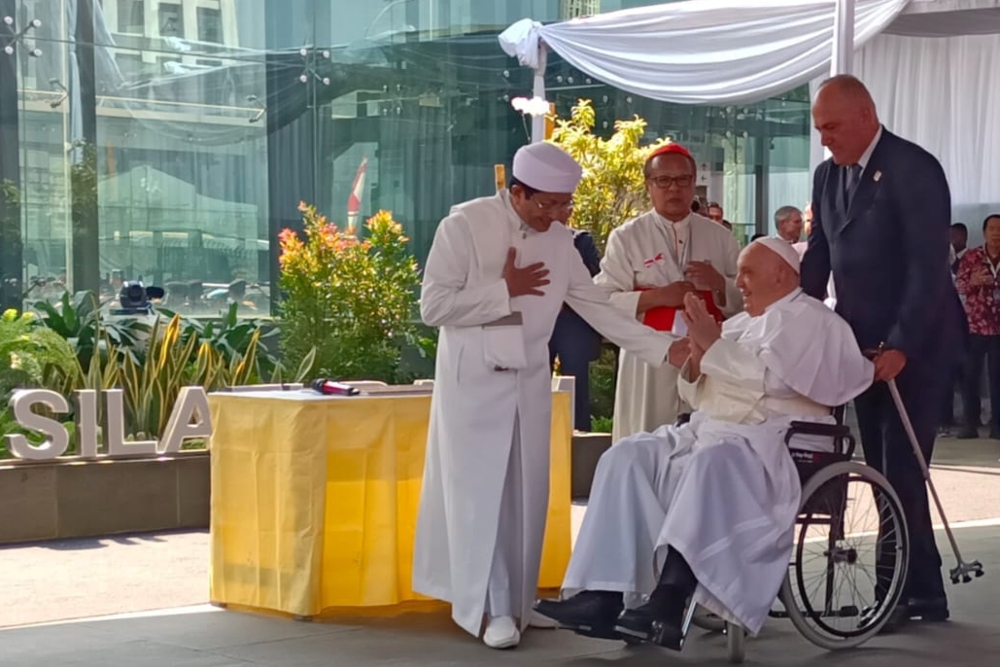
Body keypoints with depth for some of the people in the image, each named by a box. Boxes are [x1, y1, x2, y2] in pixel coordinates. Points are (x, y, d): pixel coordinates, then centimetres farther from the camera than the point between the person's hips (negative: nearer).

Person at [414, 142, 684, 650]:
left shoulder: (559, 241, 2)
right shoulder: (465, 225, -13)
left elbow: (599, 309, 4)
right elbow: (433, 306, -16)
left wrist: (665, 348, -3)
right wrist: (504, 291, -16)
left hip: (529, 378, 5)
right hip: (474, 379, -5)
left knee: (526, 491, 7)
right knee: (482, 490, -4)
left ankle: (520, 599, 16)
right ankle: (495, 608, 2)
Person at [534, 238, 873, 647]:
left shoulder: (808, 319, 0)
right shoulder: (740, 324, 25)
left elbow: (771, 378, -18)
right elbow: (702, 397, 25)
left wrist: (714, 344, -11)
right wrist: (693, 367, 4)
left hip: (772, 442, -9)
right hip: (712, 432, 9)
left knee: (710, 462, -39)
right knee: (627, 458, -12)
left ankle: (668, 606, -49)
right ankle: (603, 596, -24)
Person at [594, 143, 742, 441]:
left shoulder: (719, 237, 12)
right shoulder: (627, 238, 3)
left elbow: (745, 301, 11)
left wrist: (721, 285, -9)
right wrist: (656, 297, -16)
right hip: (648, 363, -2)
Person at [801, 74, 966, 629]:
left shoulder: (914, 169, -14)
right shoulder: (828, 176, 9)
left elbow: (929, 266, -20)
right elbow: (818, 259, 11)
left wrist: (900, 347, -25)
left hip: (914, 347, -7)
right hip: (865, 345, 7)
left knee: (901, 471, -6)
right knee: (884, 471, 8)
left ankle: (894, 595, 1)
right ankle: (924, 593, 15)